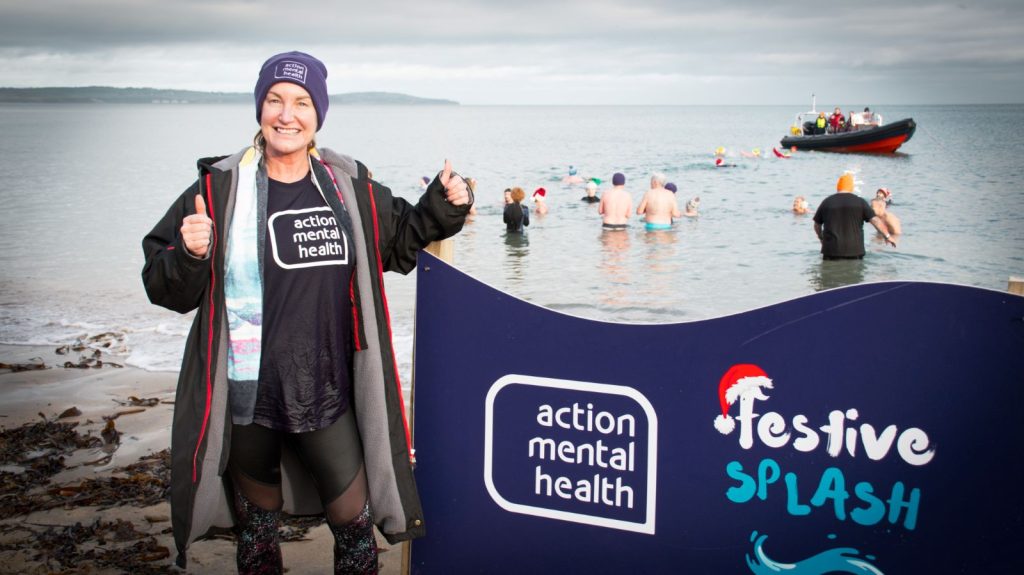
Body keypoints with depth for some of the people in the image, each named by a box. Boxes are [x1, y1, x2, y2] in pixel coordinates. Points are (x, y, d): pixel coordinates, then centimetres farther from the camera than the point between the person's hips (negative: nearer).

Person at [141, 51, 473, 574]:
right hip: (245, 396, -1)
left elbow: (400, 237, 20)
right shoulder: (219, 189, -7)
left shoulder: (350, 186, 2)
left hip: (326, 392, 2)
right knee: (257, 522, 17)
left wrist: (442, 206, 2)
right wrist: (188, 256, -25)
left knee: (354, 519, 7)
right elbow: (167, 290, -4)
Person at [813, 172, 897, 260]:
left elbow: (817, 224, 14)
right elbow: (875, 220, -4)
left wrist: (821, 237, 32)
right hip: (854, 250, 0)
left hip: (831, 250, 1)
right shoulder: (859, 202, 0)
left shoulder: (827, 202, 4)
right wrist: (887, 236, 5)